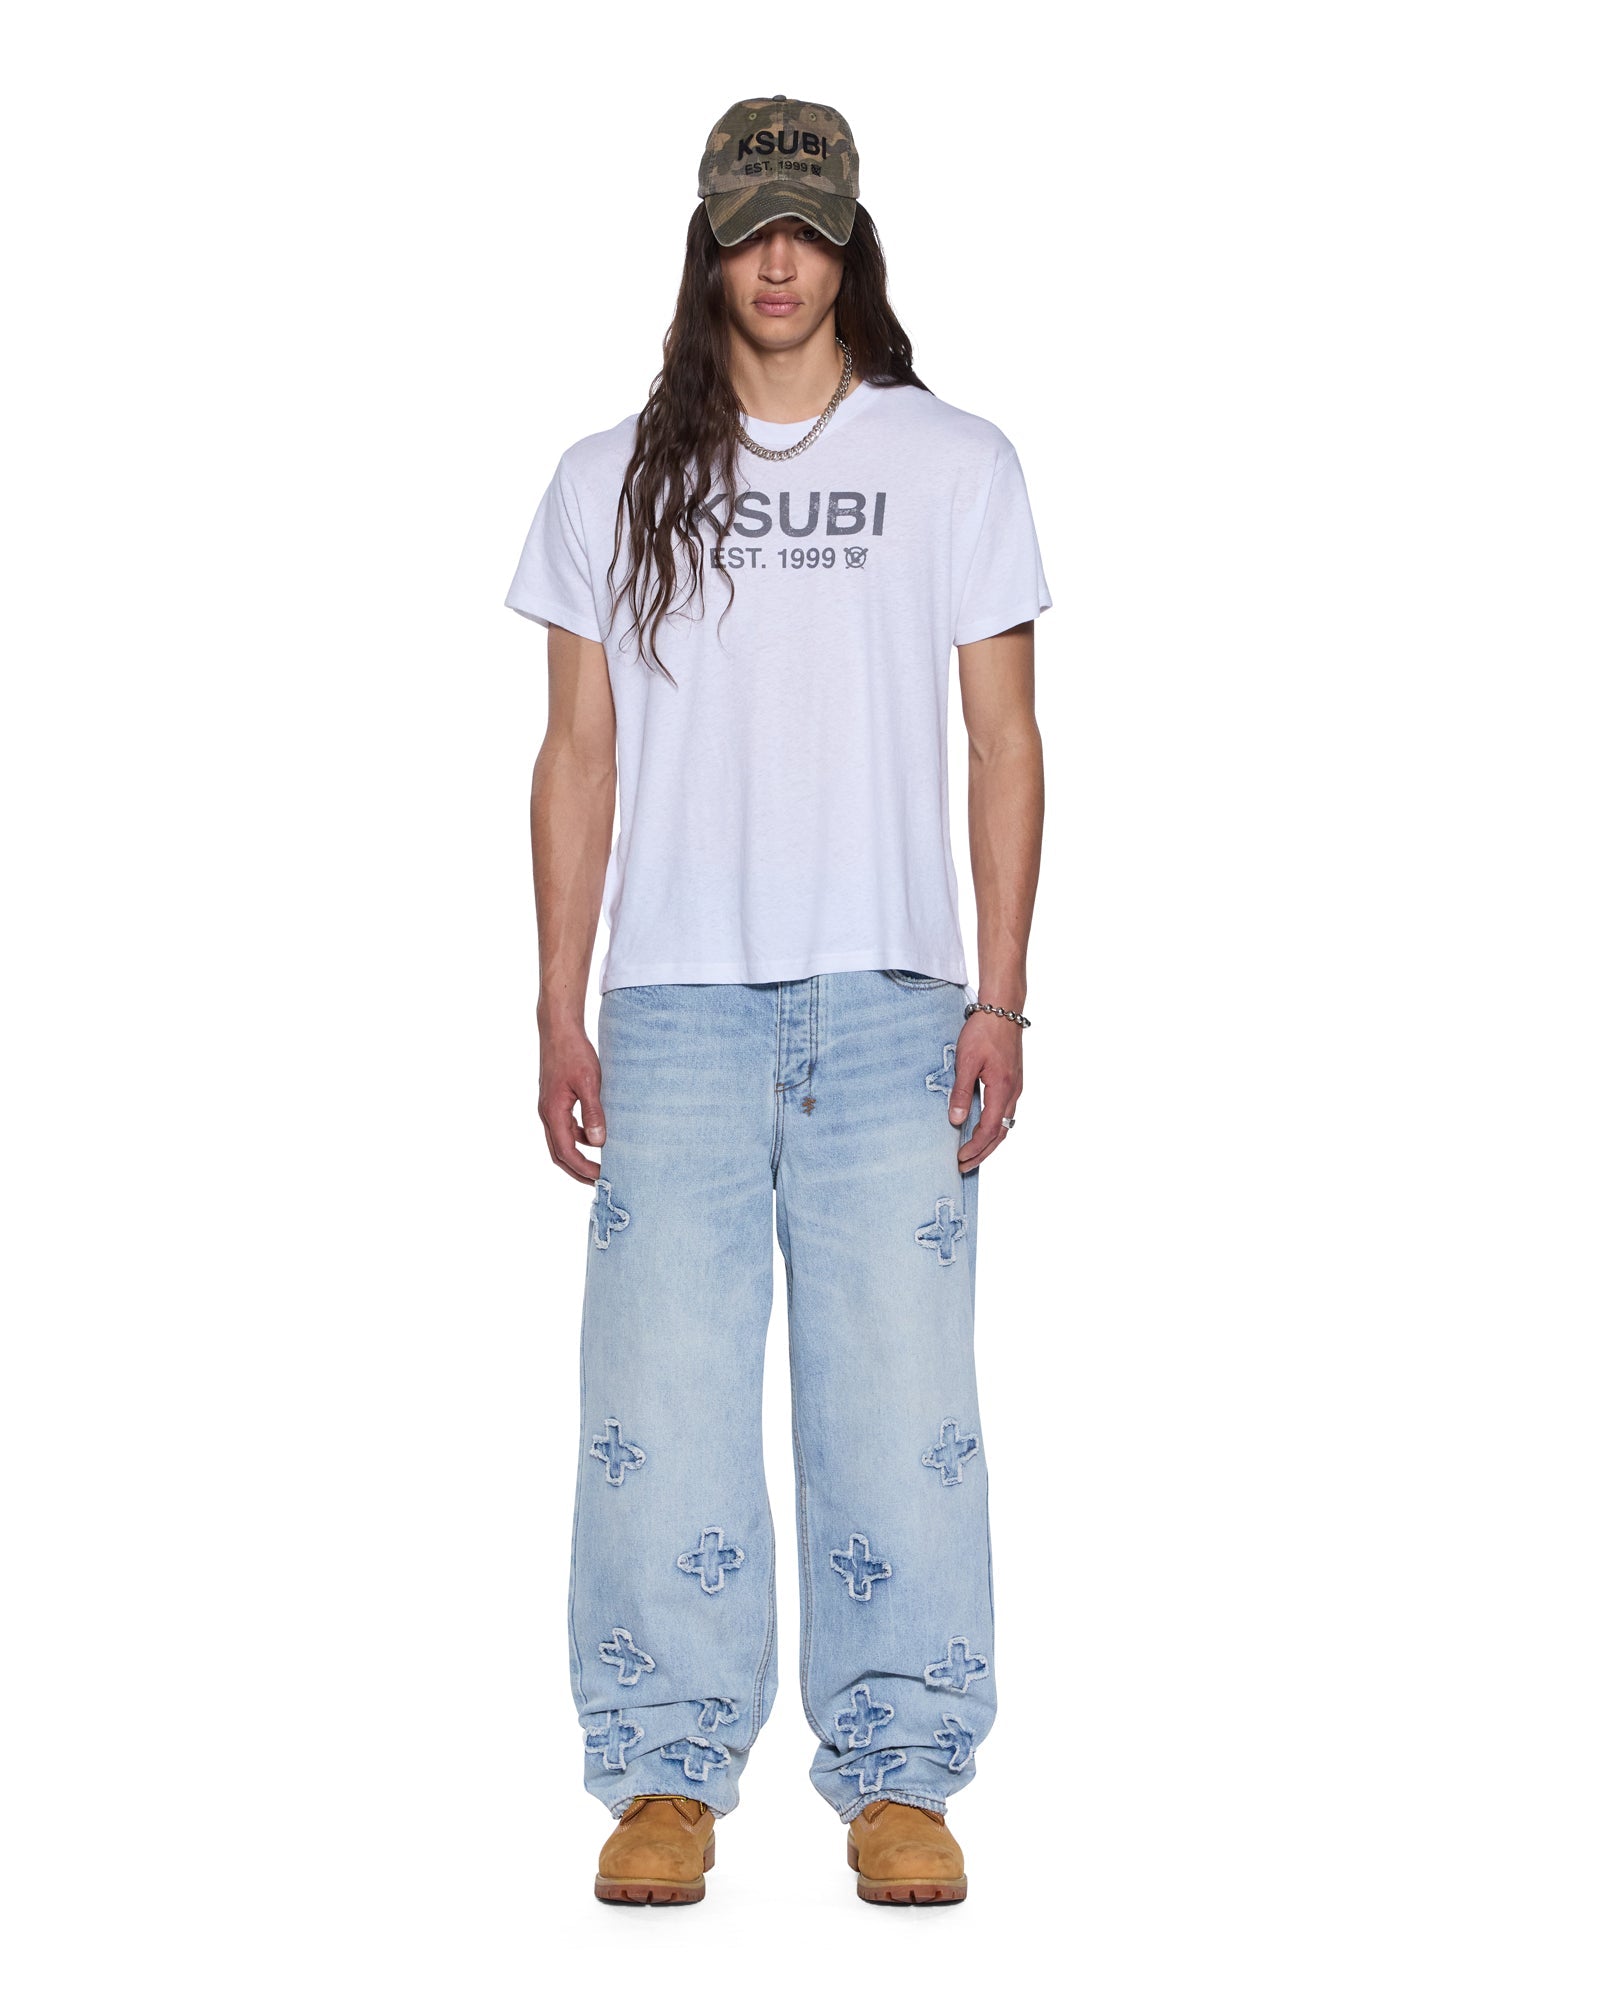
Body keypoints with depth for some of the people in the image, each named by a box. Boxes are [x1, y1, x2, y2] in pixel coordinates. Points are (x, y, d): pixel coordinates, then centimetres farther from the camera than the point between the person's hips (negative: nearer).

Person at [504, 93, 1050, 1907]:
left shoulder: (955, 466, 10)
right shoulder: (613, 480, 12)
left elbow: (1005, 742, 8)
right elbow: (579, 753, 11)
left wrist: (1001, 999, -1)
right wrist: (559, 1010, 4)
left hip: (888, 1002, -1)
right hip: (673, 1002, 1)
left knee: (900, 1388, -3)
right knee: (660, 1385, -2)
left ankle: (901, 1774, 9)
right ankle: (668, 1775, 9)